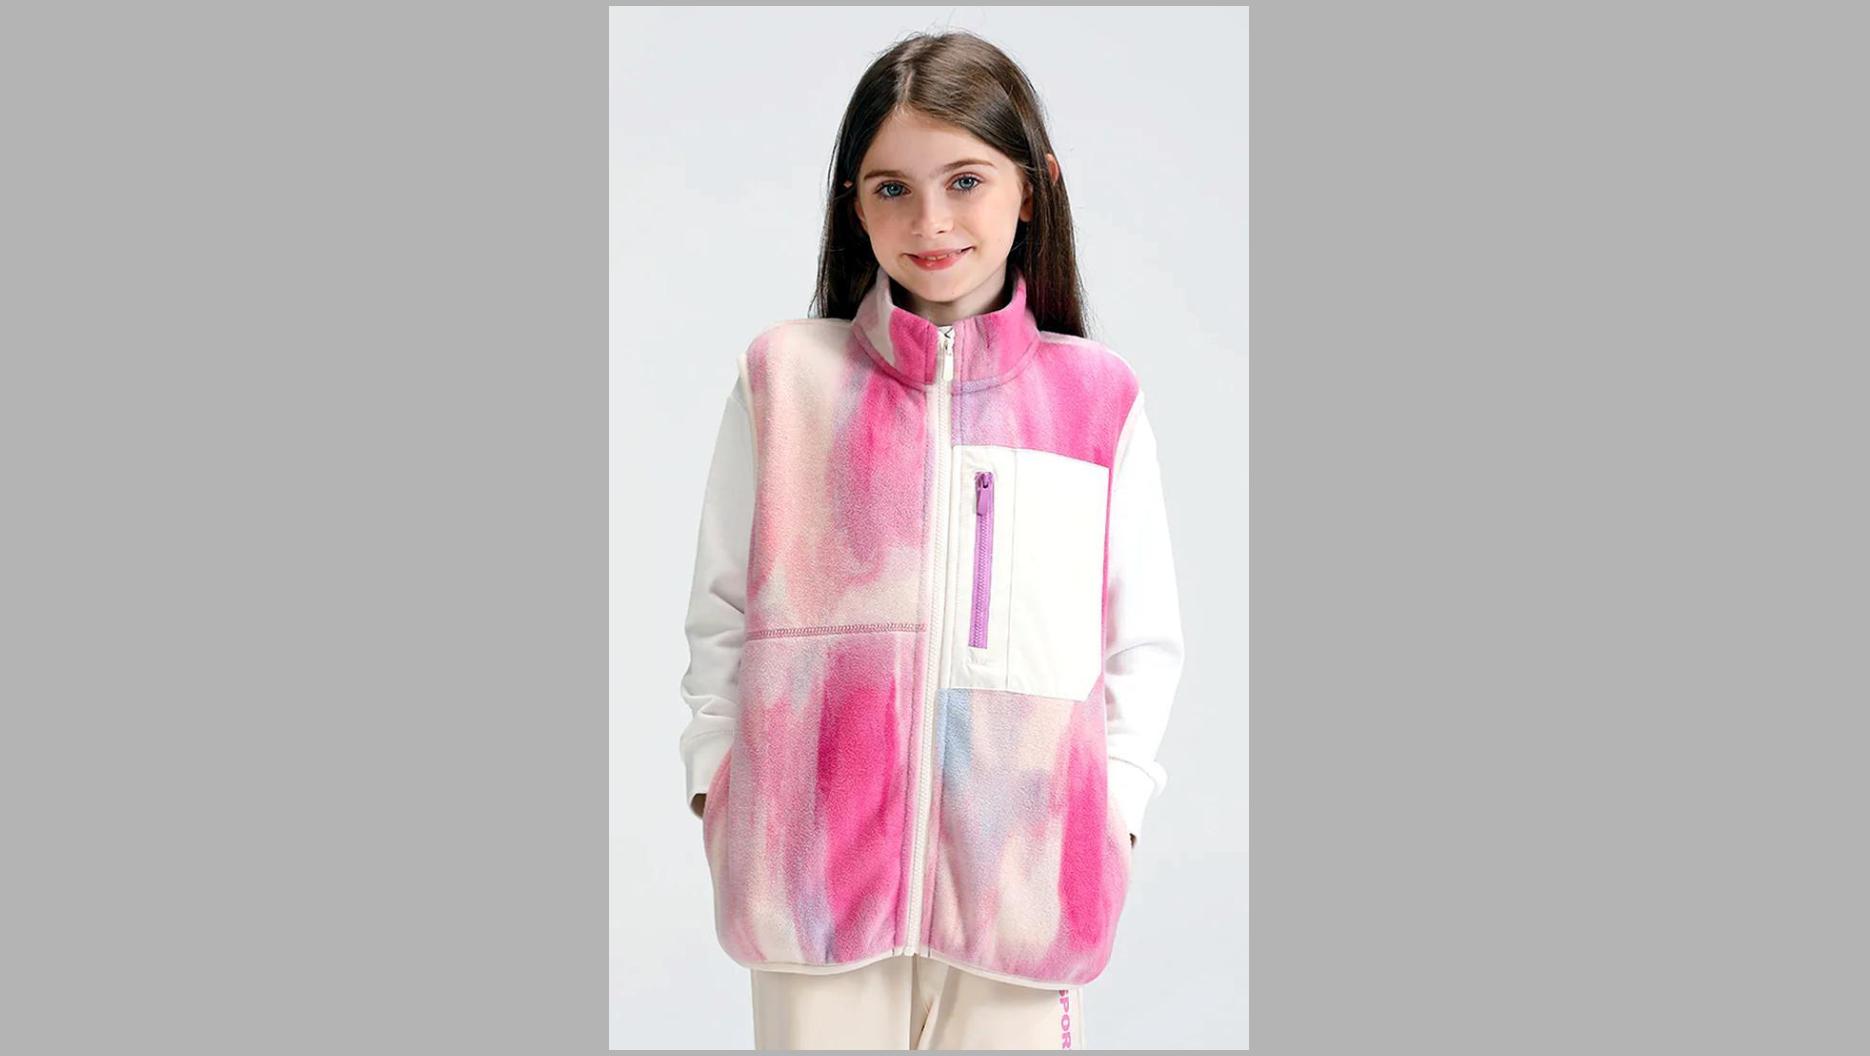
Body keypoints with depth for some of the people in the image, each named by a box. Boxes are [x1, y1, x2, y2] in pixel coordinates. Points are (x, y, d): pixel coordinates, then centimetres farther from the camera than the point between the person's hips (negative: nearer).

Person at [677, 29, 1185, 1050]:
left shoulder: (1097, 397, 4)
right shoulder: (784, 374, 5)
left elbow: (1143, 637, 8)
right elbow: (722, 609, 9)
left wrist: (1111, 804, -2)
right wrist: (717, 781, 3)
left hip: (1020, 866, 0)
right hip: (817, 851, 0)